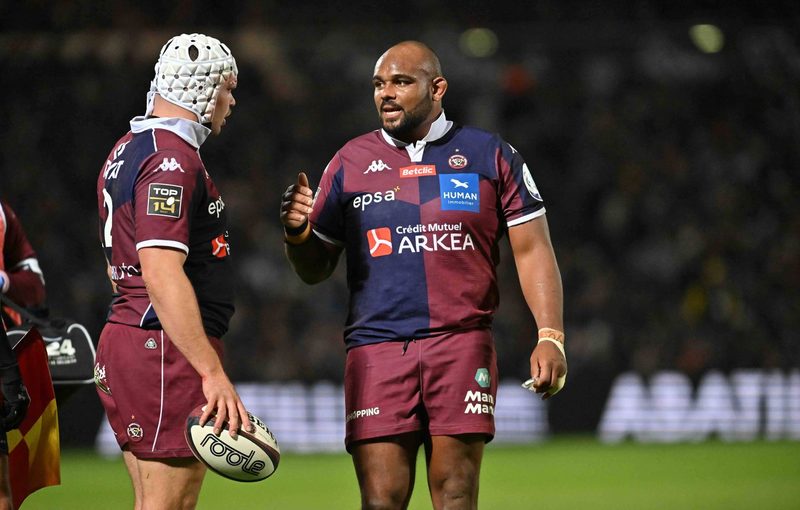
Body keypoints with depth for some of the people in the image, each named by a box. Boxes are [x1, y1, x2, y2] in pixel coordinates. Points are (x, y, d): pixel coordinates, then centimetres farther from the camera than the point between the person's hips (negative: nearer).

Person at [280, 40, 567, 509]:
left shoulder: (490, 156, 8)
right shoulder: (351, 162, 11)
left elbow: (532, 250, 7)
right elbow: (316, 269, 15)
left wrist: (550, 336, -4)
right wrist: (298, 233, -7)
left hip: (461, 346, -1)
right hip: (376, 346, 1)